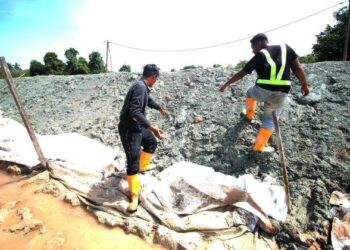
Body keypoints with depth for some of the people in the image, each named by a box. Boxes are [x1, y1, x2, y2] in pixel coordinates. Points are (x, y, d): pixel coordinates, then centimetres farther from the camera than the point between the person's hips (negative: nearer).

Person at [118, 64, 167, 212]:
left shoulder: (143, 87, 8)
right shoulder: (140, 87, -24)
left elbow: (149, 100, 28)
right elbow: (134, 112, -33)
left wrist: (160, 108, 44)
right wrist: (151, 127, -39)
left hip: (139, 127, 10)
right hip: (129, 129, -10)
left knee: (152, 142, 26)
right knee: (132, 162, -5)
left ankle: (143, 166, 44)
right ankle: (135, 196, 9)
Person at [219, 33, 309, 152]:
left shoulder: (258, 56, 7)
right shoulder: (285, 48, 13)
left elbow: (240, 74, 11)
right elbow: (298, 68, 6)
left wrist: (226, 85, 21)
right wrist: (304, 85, 17)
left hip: (261, 90, -1)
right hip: (280, 93, 2)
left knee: (250, 93, 35)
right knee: (269, 120, 17)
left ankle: (249, 115, 49)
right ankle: (259, 146, 22)